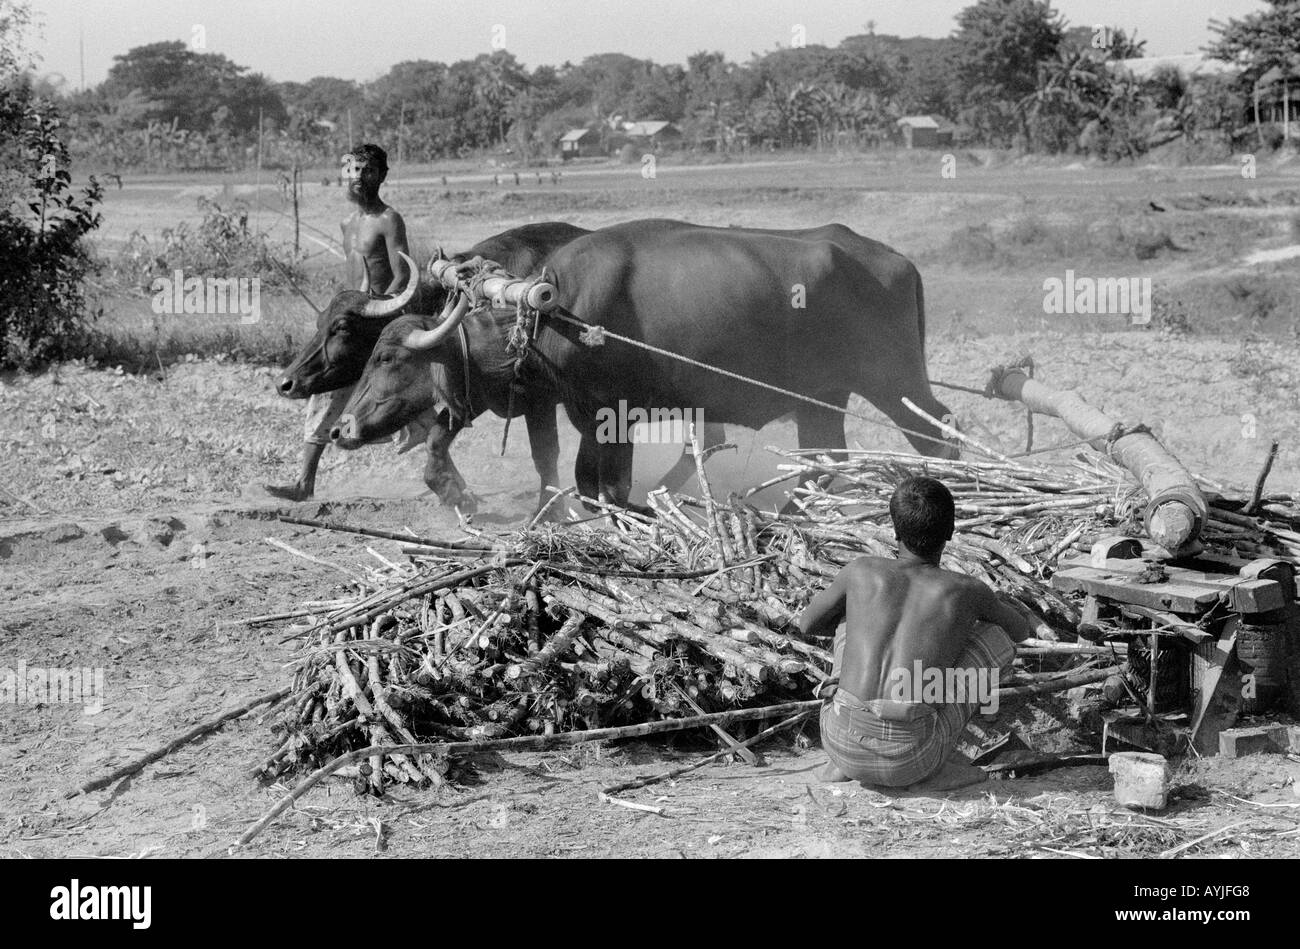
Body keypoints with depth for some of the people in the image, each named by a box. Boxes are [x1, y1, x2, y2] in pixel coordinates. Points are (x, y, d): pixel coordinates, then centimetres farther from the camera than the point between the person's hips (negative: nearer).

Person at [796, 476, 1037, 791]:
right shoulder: (967, 590, 7)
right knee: (997, 636, 16)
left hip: (840, 742, 2)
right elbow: (1022, 631, 30)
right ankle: (931, 769, 10)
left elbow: (807, 624, 29)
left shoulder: (862, 571, 9)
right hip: (909, 758, -2)